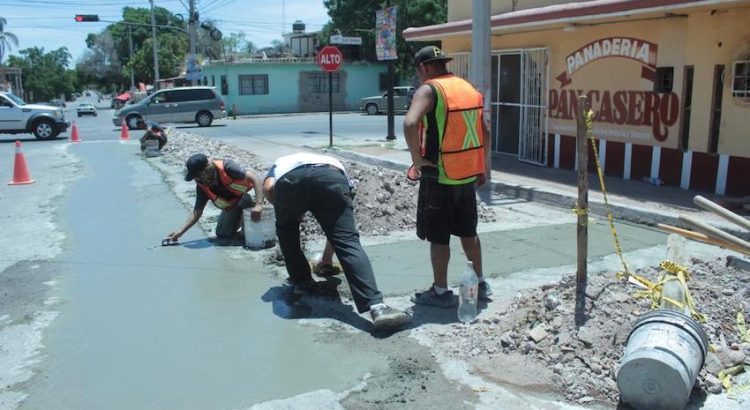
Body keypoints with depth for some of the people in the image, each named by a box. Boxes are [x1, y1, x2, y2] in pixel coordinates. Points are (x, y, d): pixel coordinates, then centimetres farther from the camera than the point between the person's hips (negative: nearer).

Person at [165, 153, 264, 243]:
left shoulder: (226, 166, -34)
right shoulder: (202, 187, -17)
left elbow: (254, 178, -38)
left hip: (245, 196, -5)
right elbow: (197, 211, -8)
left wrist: (259, 205, -47)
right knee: (222, 234, 2)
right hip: (231, 206, 5)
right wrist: (181, 231, -15)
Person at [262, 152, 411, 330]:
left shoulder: (280, 165, 45)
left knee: (286, 229, 31)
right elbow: (336, 229, 50)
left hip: (289, 178, 0)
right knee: (348, 242, -4)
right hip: (332, 176, 1)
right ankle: (377, 307, -21)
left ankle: (301, 283, 32)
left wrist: (289, 213, 31)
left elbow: (268, 188, 17)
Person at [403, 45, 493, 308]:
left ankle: (440, 292, 13)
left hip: (439, 177, -7)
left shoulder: (429, 90, -11)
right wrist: (483, 168, 19)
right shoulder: (469, 88, 11)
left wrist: (417, 158, -18)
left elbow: (410, 123, -30)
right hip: (468, 174, 7)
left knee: (438, 237, 4)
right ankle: (479, 283, 29)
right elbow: (484, 132, 14)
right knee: (468, 231, 19)